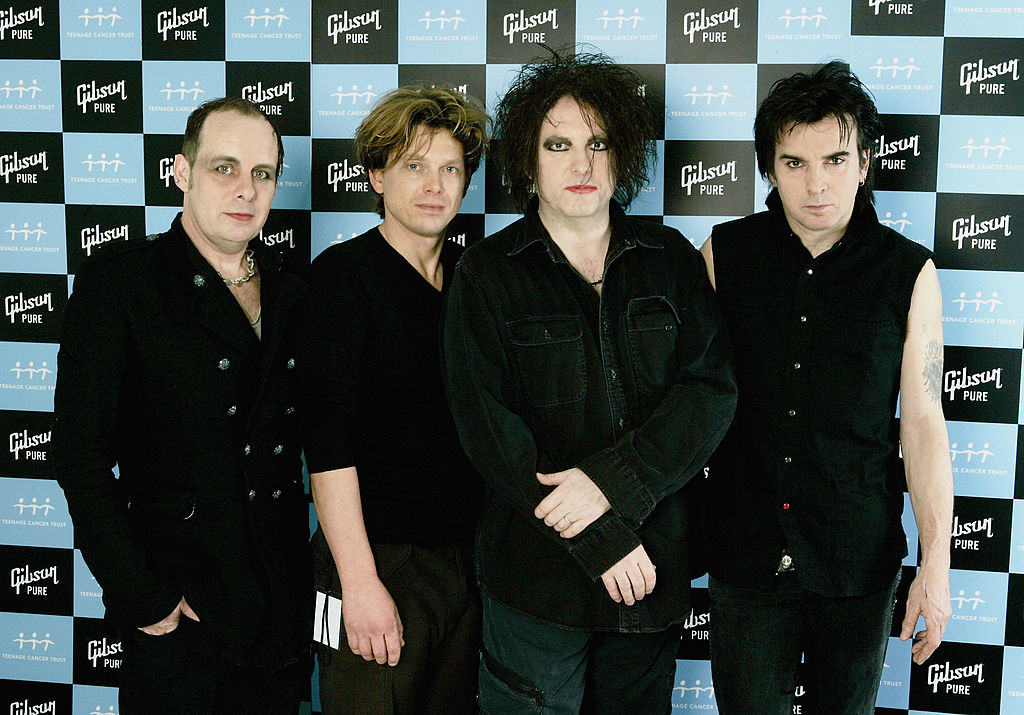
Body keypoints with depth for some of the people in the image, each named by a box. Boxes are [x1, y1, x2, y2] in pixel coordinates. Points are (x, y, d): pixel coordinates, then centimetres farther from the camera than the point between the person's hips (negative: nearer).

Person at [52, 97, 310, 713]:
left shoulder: (294, 294, 8)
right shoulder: (117, 281, -7)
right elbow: (82, 455, -11)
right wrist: (143, 601, -14)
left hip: (283, 608, 5)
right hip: (178, 614, -4)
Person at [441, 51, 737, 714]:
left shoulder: (669, 257, 5)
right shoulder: (487, 274, -2)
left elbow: (713, 391, -4)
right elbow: (488, 426, -9)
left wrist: (612, 480, -19)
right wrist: (601, 543, -15)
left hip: (656, 565, 2)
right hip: (537, 570, -2)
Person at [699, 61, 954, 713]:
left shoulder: (909, 273, -4)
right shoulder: (726, 254, -2)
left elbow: (922, 422, -3)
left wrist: (936, 564, -5)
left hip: (860, 560, 0)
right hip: (744, 551, 0)